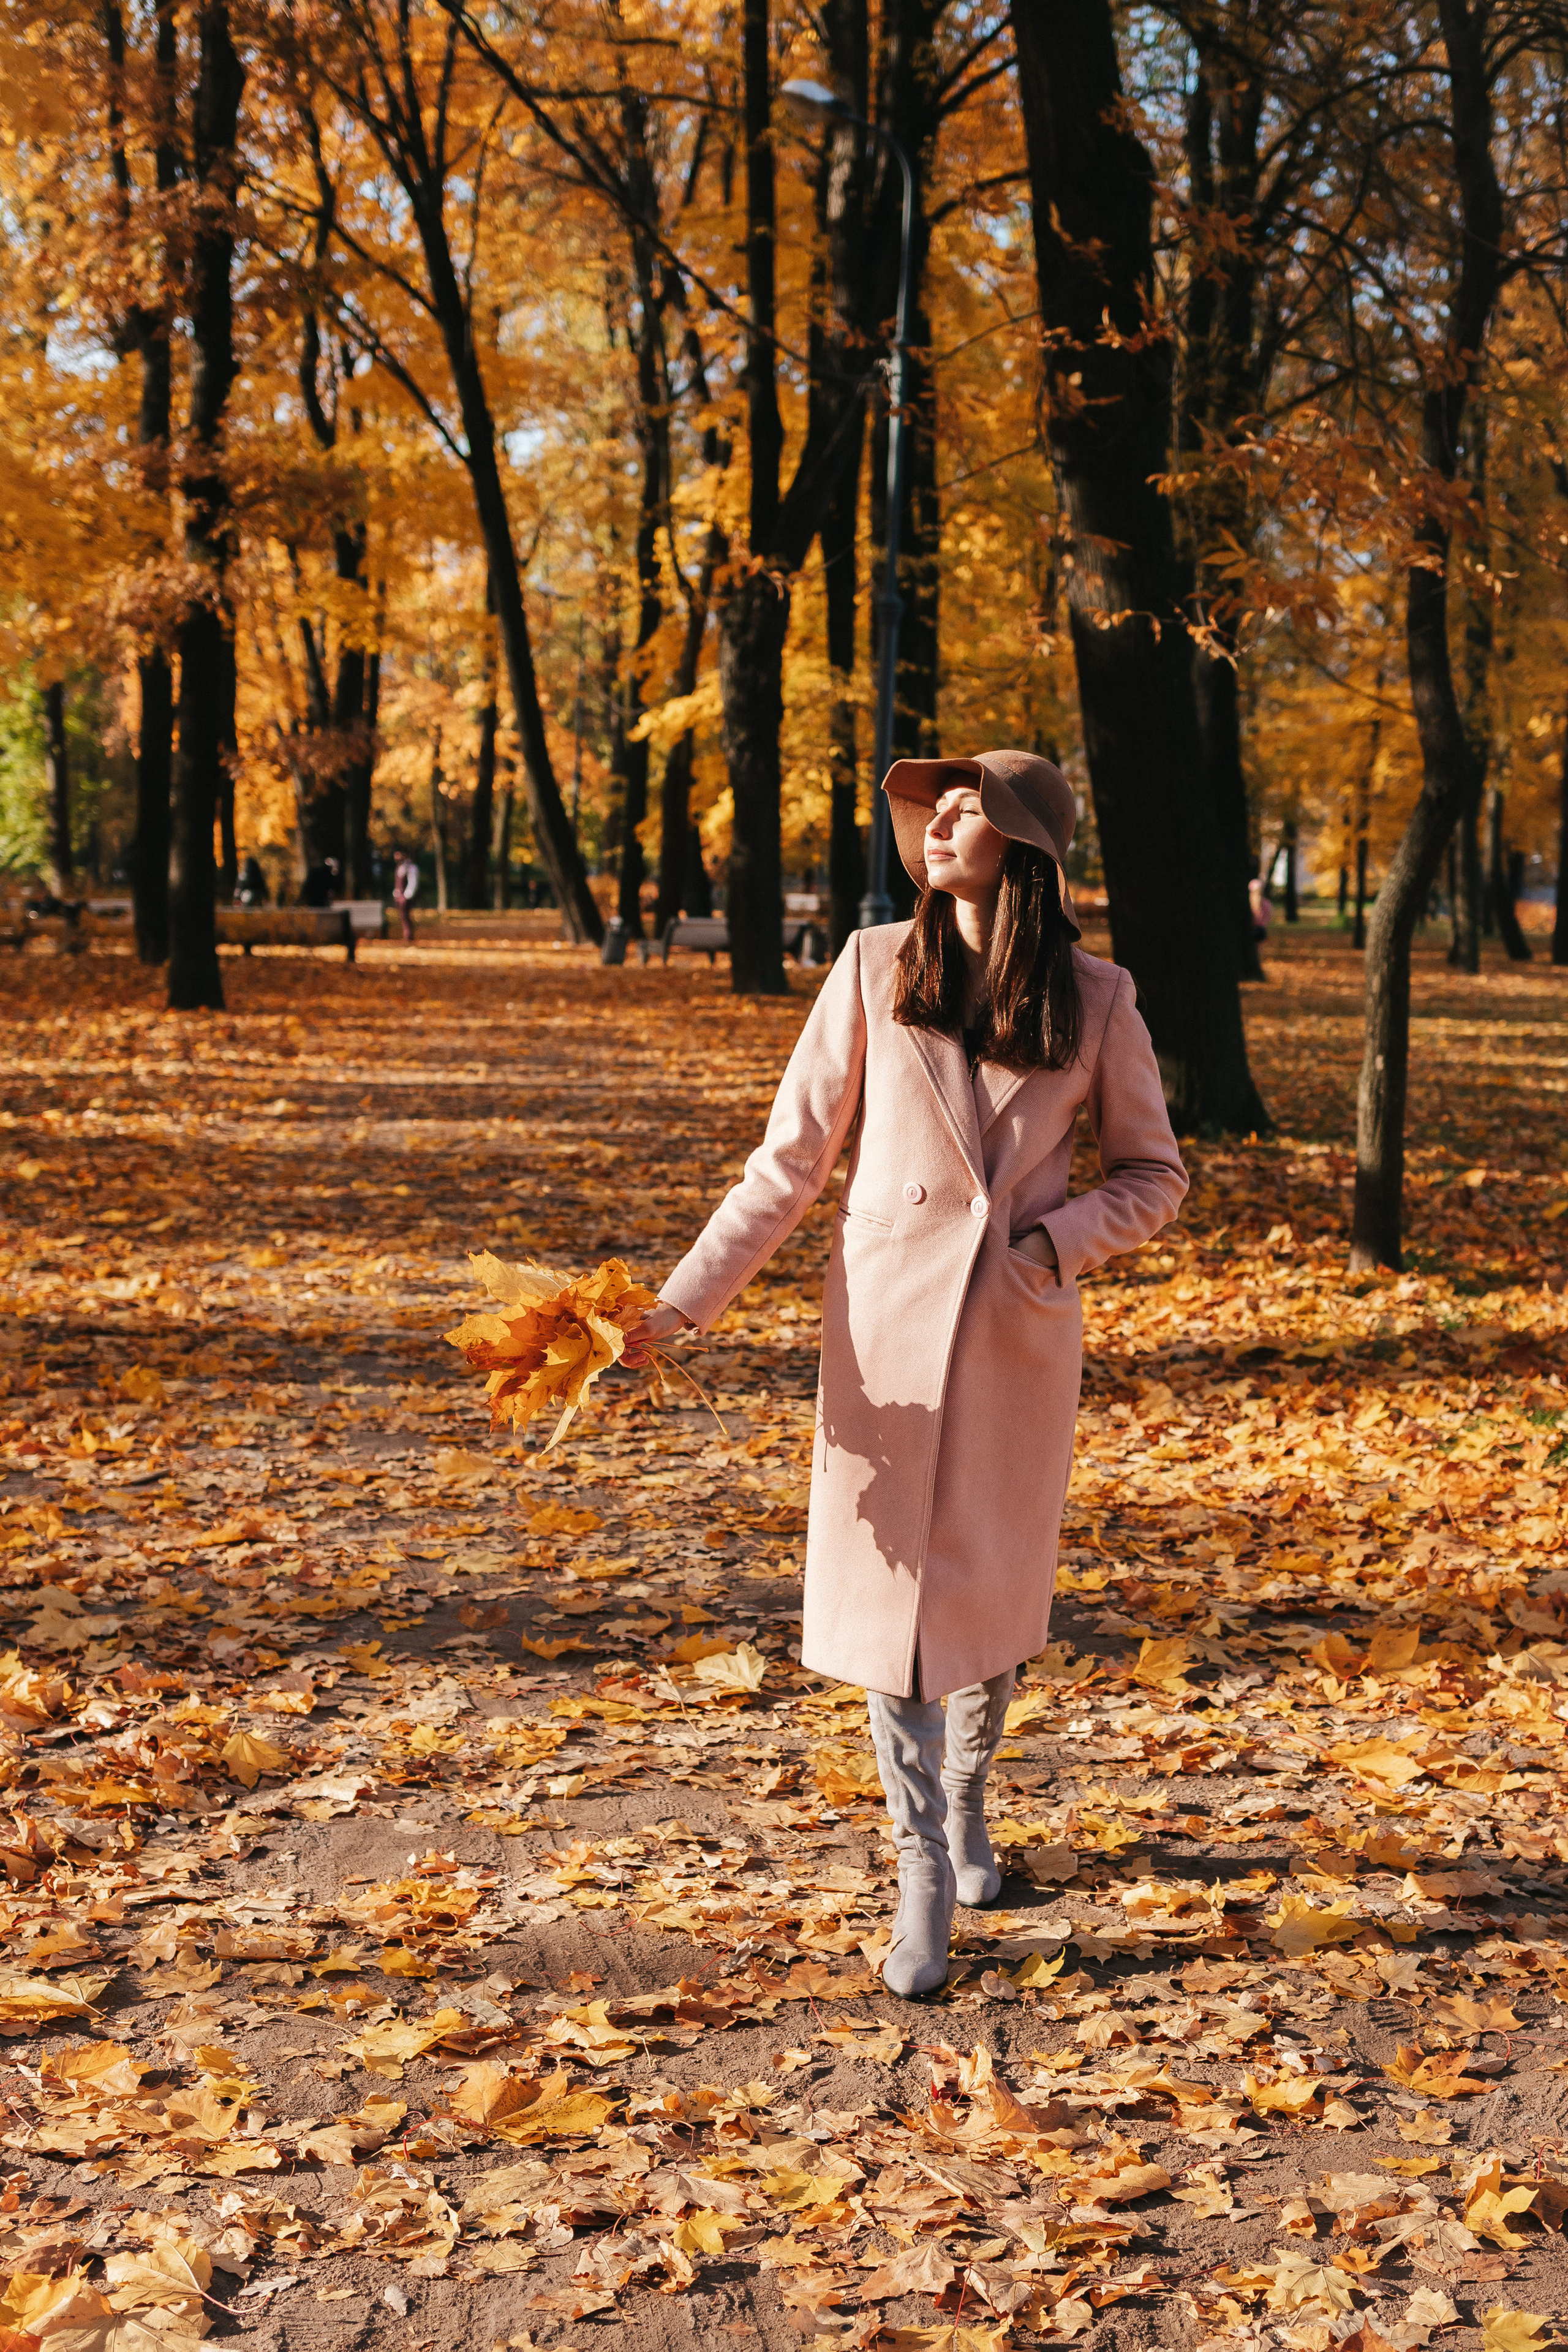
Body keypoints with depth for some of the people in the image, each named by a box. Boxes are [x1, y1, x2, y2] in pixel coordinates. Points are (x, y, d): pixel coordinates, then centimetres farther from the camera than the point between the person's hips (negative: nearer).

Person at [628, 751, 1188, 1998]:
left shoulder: (1095, 1000, -1)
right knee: (892, 1587, 0)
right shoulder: (875, 969, -2)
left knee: (995, 1589, 12)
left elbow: (1155, 1172, 7)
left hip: (1019, 1332, 1)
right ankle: (924, 1879, 13)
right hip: (889, 1320, 0)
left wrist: (1058, 1236, -12)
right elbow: (790, 1161, 0)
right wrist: (686, 1298, -8)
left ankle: (967, 1802, 40)